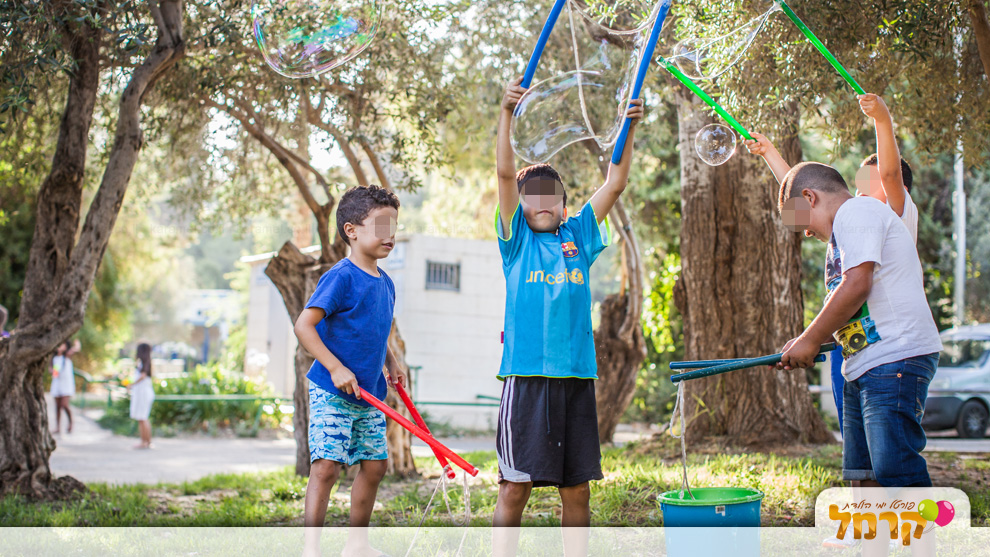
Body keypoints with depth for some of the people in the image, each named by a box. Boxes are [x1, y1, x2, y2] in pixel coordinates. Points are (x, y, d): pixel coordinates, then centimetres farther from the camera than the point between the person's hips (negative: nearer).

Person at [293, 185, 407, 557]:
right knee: (327, 466, -12)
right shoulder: (341, 277, -14)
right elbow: (304, 325, -18)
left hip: (369, 395, 8)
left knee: (375, 464, 11)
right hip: (332, 393, -8)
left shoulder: (385, 282, 11)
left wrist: (391, 363, 13)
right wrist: (336, 368, -23)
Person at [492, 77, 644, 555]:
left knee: (576, 487, 7)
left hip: (576, 374, 3)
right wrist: (507, 113, -13)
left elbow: (615, 183, 12)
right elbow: (505, 173, -3)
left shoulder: (578, 237, 16)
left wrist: (628, 130, 2)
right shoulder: (516, 238, 8)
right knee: (515, 485, -3)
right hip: (526, 374, -3)